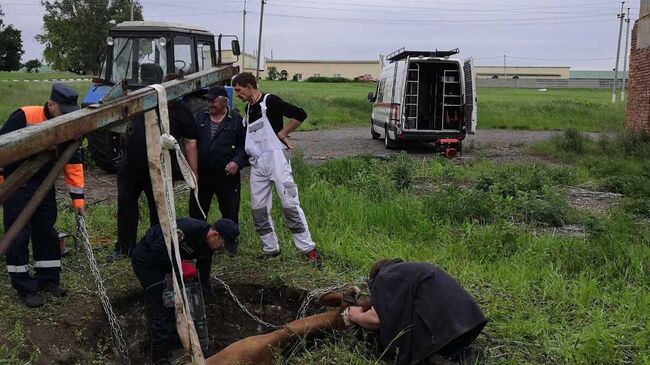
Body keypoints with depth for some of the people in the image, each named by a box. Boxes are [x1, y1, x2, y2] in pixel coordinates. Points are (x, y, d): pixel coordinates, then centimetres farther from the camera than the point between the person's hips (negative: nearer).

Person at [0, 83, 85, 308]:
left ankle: (48, 279, 24)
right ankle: (25, 288, 7)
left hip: (44, 185, 5)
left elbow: (73, 163, -1)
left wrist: (77, 197, -3)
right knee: (19, 235, -2)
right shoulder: (24, 117, -22)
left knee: (46, 231, 11)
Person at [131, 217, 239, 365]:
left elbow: (203, 274, 7)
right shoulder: (187, 229, -33)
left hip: (164, 261, 9)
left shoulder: (207, 245, -4)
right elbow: (158, 248, -31)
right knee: (161, 308, -10)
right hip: (146, 257, -9)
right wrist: (177, 268, -22)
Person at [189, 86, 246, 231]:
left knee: (230, 211, 8)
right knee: (196, 210, 10)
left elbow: (244, 145, -1)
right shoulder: (199, 117, 9)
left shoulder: (236, 120, 0)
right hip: (201, 174, 3)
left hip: (227, 175, -2)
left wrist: (237, 161, -16)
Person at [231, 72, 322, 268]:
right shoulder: (248, 109, 15)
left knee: (290, 205, -7)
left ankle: (309, 249, -1)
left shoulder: (270, 102, -9)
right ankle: (271, 248, 20)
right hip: (257, 164, 8)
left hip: (275, 160, -8)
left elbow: (300, 115, -16)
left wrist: (282, 133, -11)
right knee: (258, 209, 7)